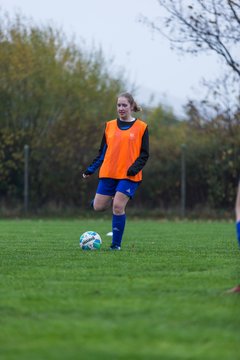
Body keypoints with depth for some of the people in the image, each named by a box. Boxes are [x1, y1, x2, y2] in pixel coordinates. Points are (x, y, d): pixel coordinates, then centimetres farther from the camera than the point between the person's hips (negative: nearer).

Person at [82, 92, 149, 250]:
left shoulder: (141, 127, 2)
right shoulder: (110, 126, 12)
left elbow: (144, 154, 1)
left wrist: (134, 168, -16)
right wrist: (91, 169, 8)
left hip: (129, 175, -4)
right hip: (108, 173, 4)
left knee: (118, 207, -13)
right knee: (98, 207, -2)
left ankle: (116, 244, -1)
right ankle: (115, 199, 31)